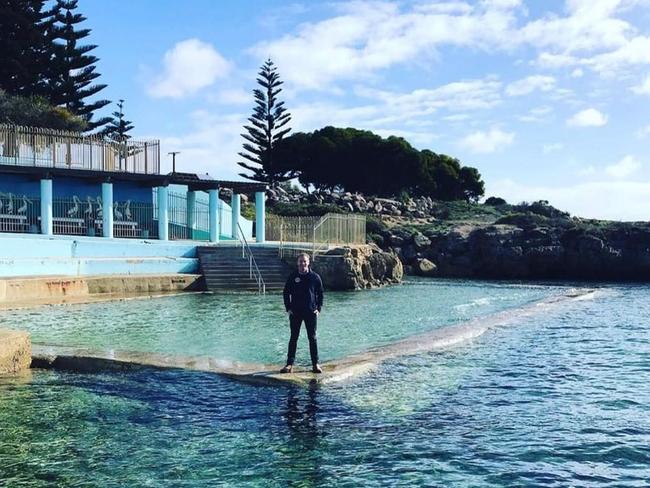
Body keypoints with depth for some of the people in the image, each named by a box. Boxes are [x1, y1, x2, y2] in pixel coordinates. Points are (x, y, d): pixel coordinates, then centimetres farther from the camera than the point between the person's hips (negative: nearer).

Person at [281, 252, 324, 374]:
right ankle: (290, 364, 6)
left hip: (311, 313, 0)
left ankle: (315, 364, 11)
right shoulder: (292, 277, 1)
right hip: (295, 313, 1)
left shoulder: (315, 277, 0)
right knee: (293, 338, 4)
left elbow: (320, 294, 7)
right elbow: (286, 293, 8)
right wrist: (288, 308, -1)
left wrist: (318, 309, -2)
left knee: (312, 338, 4)